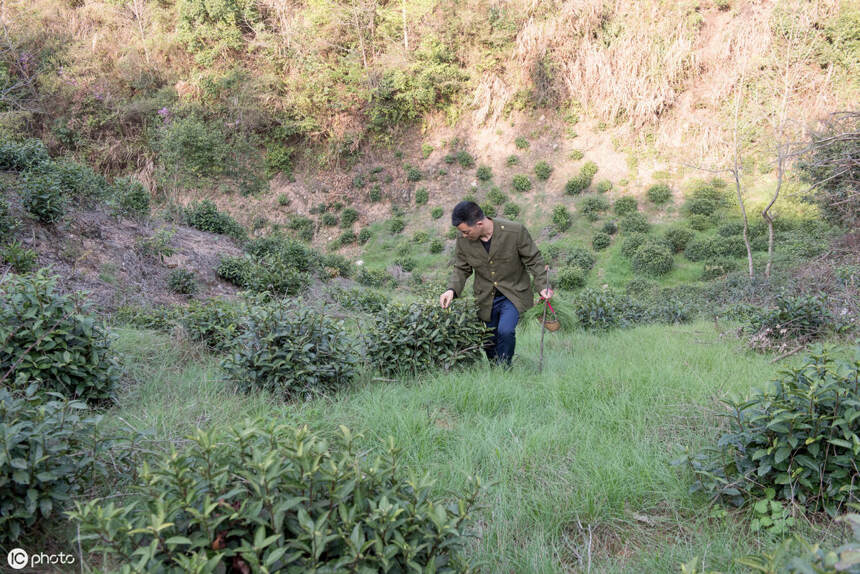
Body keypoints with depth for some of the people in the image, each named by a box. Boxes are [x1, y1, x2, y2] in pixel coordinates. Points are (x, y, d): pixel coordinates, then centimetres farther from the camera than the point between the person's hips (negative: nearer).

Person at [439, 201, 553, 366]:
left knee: (505, 331, -24)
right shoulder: (463, 240, -11)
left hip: (513, 293, -3)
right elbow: (461, 269, 2)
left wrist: (542, 286, -15)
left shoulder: (515, 231, -20)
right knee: (490, 341, 10)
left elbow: (534, 260, -7)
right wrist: (452, 289, -16)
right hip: (486, 298, 4)